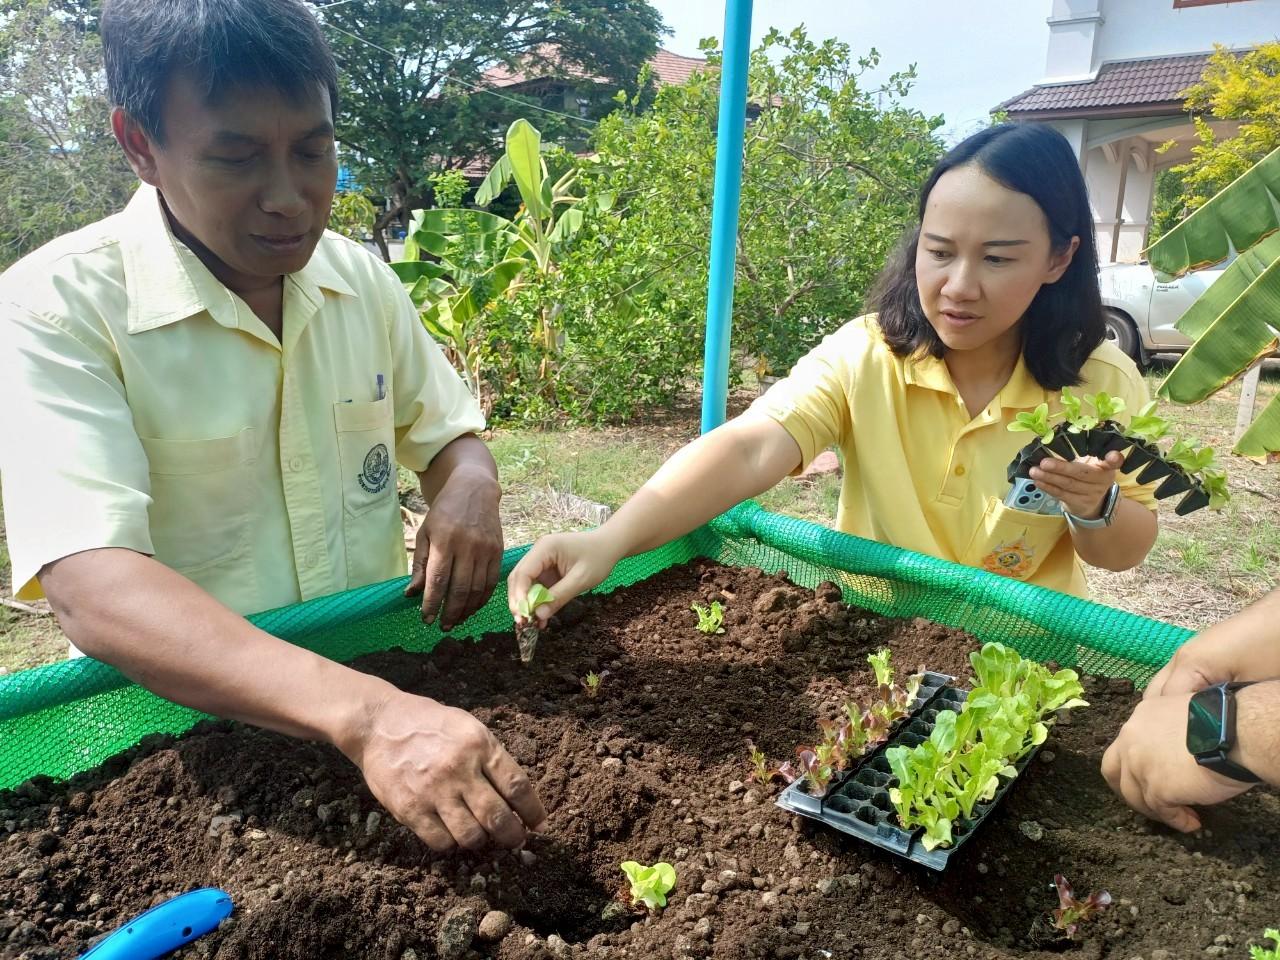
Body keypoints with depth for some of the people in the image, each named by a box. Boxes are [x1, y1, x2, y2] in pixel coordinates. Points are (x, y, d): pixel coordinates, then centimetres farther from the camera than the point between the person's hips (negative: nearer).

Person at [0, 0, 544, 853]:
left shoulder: (363, 279, 2)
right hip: (187, 727, -4)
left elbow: (451, 433, 14)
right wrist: (361, 714, -37)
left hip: (383, 679, 5)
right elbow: (93, 590, -24)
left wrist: (468, 488, -10)